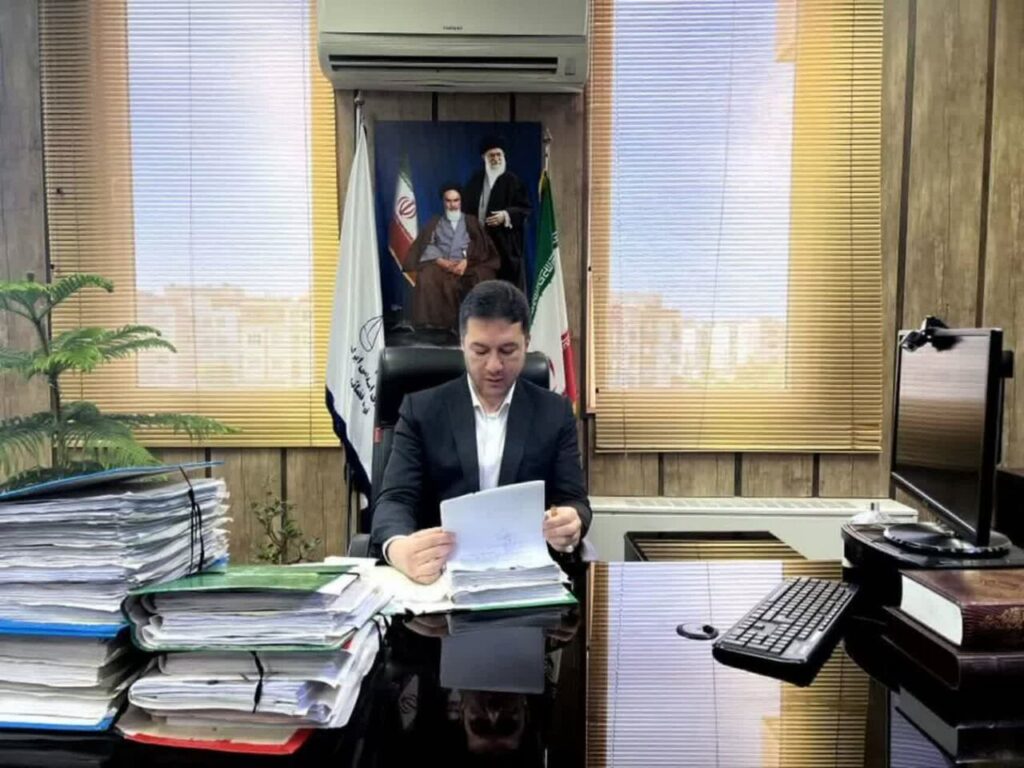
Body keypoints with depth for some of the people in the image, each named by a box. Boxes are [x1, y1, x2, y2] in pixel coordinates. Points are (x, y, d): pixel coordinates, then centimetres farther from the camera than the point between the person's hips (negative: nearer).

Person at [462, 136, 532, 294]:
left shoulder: (512, 181, -1)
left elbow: (525, 209, -5)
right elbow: (467, 208, 17)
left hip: (505, 242, -4)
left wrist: (506, 215, -19)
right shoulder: (476, 180, 12)